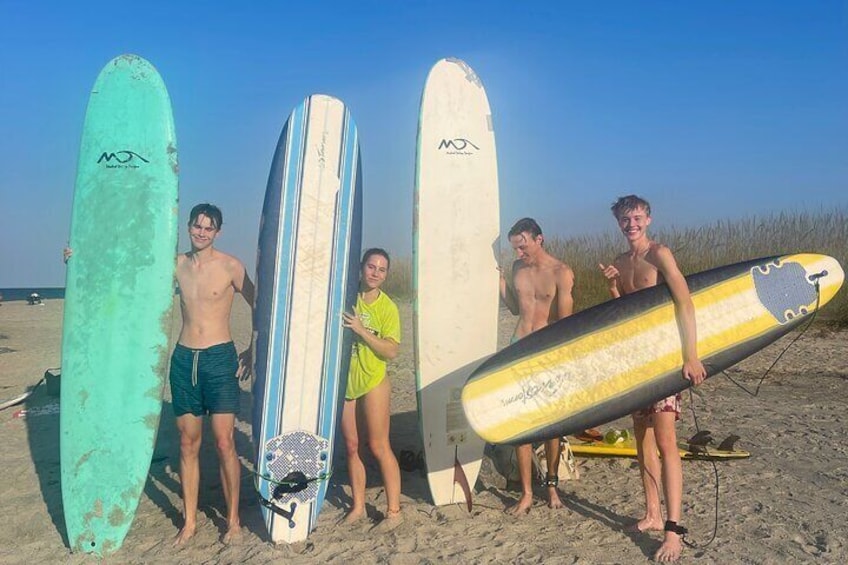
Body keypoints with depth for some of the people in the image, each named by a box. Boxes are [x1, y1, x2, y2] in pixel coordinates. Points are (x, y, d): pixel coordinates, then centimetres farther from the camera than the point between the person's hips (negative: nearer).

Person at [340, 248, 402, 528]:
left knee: (378, 446, -2)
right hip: (344, 381, 4)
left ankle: (394, 510, 8)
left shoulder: (387, 307, -8)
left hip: (373, 382, -3)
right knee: (352, 446, 12)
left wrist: (361, 329, -24)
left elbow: (391, 351, -15)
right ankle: (358, 505, 25)